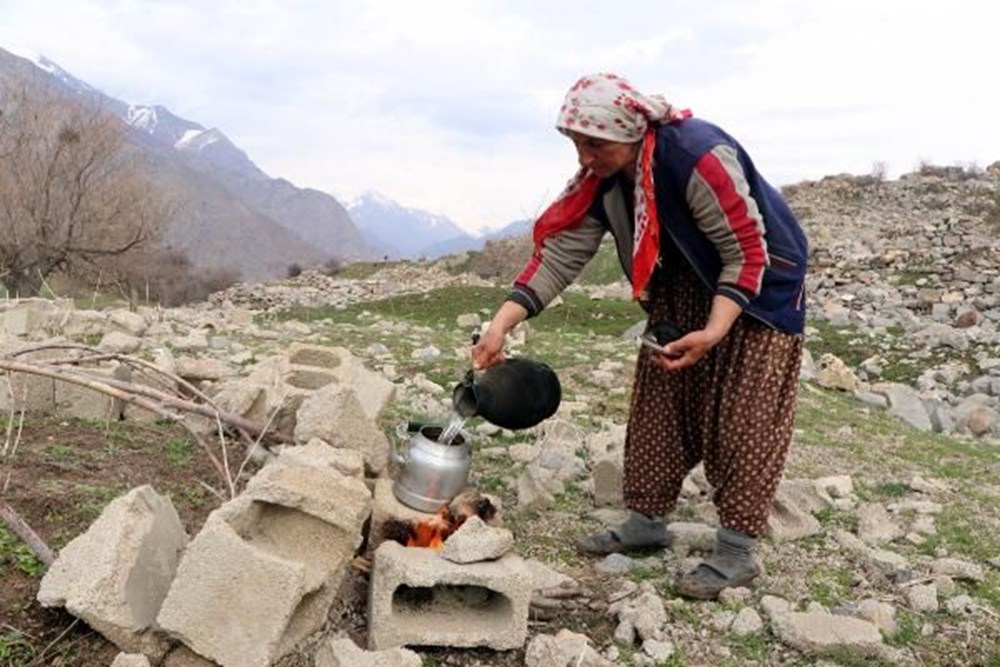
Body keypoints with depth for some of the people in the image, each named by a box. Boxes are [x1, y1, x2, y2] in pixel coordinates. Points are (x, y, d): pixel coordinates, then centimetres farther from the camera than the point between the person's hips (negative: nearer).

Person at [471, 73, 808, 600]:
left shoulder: (699, 156, -33)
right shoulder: (601, 178, -12)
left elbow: (747, 251, -28)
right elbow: (561, 253, -14)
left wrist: (714, 332, -38)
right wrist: (501, 324, -23)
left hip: (758, 285, -7)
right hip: (682, 293, 7)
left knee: (740, 417, -8)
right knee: (659, 406, 6)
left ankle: (736, 553, 1)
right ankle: (646, 523, 18)